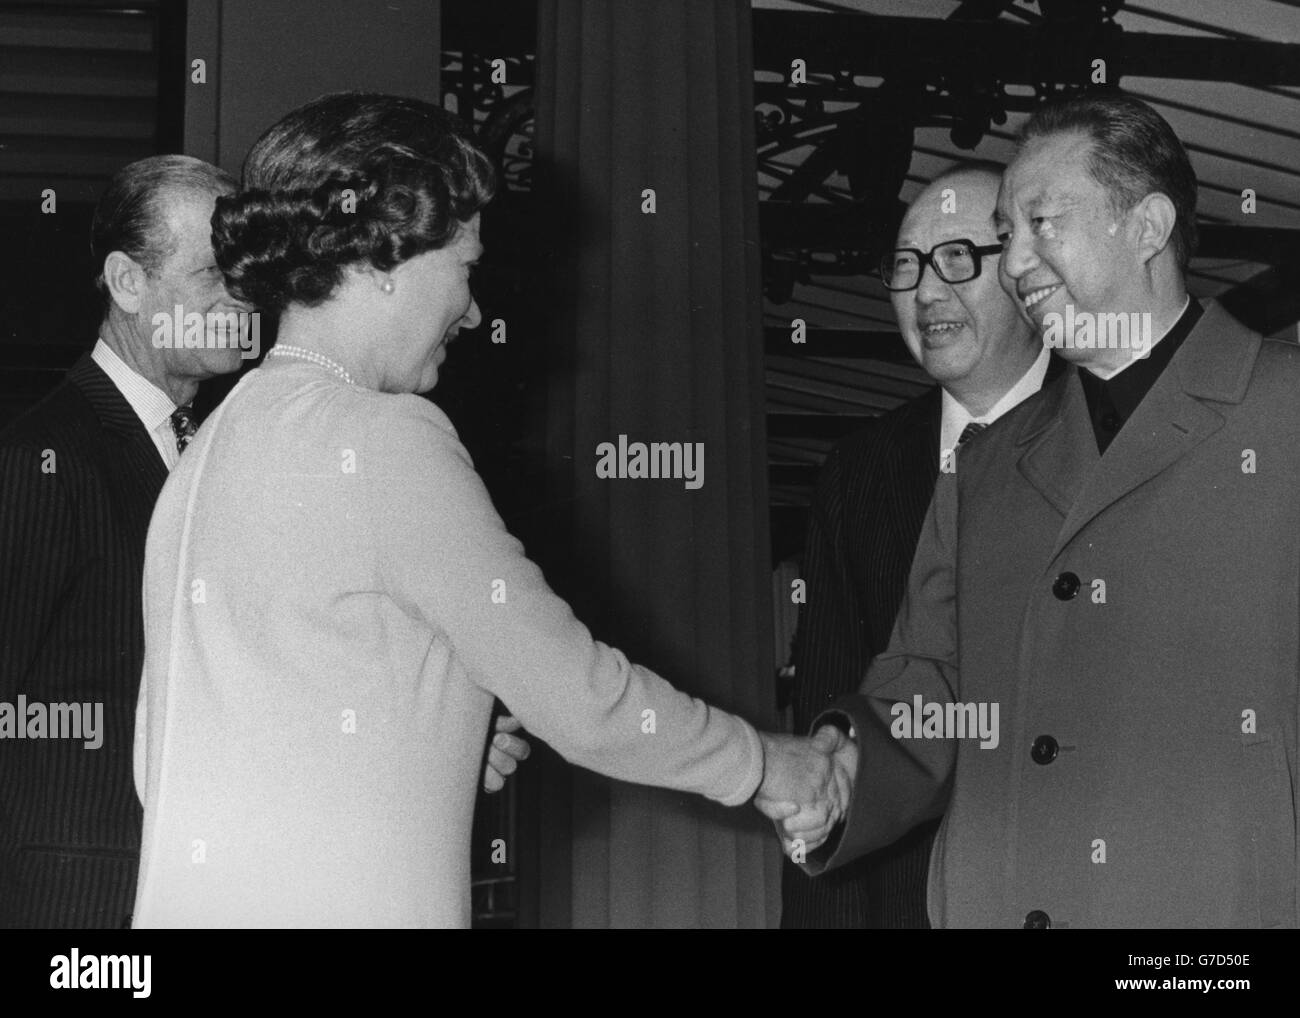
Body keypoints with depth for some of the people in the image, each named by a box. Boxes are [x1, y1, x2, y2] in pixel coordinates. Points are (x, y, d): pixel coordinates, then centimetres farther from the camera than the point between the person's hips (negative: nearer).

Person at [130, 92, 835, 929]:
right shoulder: (385, 442, -14)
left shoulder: (211, 445, 10)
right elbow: (576, 698, -11)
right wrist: (766, 764, 5)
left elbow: (158, 765, 13)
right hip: (338, 905, -8)